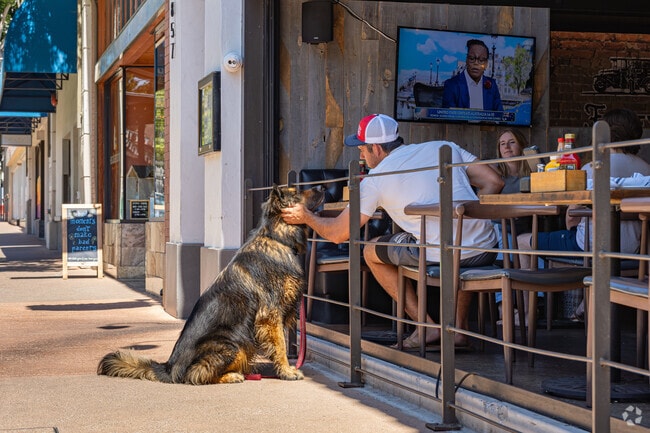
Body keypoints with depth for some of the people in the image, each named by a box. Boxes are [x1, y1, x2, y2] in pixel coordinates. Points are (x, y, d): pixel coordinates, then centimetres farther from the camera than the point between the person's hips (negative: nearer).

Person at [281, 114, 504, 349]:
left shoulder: (376, 179, 7)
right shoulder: (444, 147, 16)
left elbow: (338, 234, 12)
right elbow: (494, 183, 11)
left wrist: (306, 217, 31)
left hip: (438, 258, -4)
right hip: (485, 253, 5)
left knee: (371, 251, 21)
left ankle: (426, 326, 16)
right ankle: (459, 326, 28)